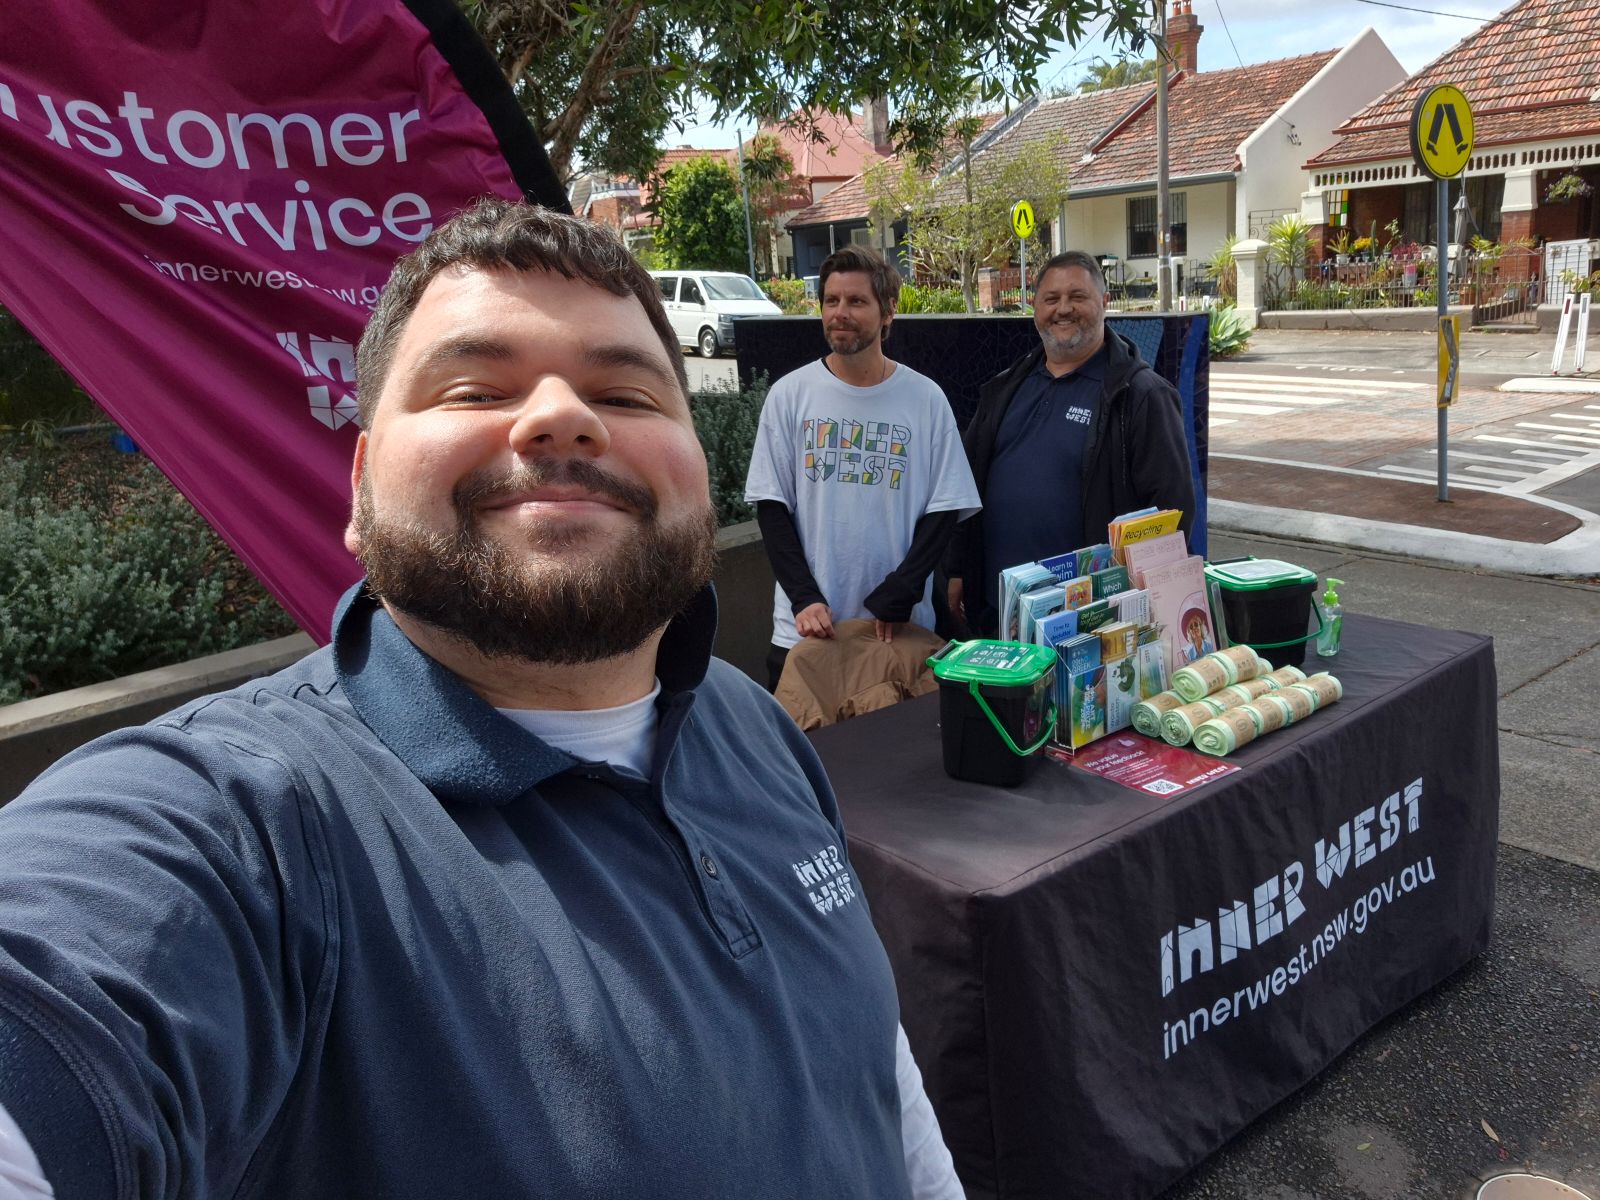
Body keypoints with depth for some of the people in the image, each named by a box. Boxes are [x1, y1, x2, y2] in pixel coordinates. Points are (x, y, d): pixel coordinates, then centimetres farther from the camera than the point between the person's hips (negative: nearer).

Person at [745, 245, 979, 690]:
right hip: (805, 626, 0)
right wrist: (804, 598, -11)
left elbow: (945, 508, 0)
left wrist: (898, 596, -12)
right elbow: (771, 505, 1)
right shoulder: (790, 394, 1)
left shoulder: (926, 398, 1)